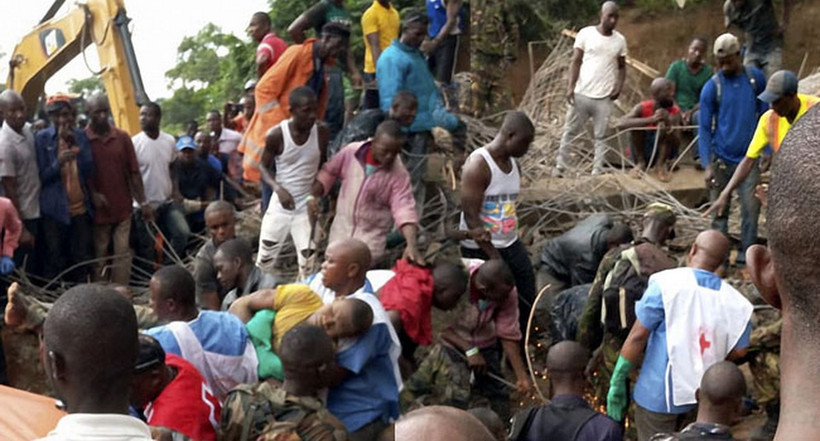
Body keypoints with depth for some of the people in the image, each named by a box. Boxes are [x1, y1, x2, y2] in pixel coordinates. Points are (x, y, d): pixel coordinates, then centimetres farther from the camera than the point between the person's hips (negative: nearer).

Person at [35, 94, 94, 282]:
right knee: (55, 260, 4)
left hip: (81, 207, 3)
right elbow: (41, 177, -6)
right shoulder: (42, 138, -5)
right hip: (55, 210, -3)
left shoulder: (81, 136, 4)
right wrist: (58, 163, -24)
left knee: (82, 258, 10)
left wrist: (76, 146, -13)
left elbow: (90, 171, -1)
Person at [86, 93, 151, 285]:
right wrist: (93, 194, -17)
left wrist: (143, 202, 1)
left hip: (123, 208, 2)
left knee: (122, 255, 3)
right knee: (98, 256, 7)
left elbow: (134, 172, 5)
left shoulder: (122, 138, 4)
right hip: (98, 210, -2)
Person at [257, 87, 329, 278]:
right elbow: (264, 167, -4)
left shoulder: (322, 132, -11)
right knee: (265, 260, 10)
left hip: (306, 206, 1)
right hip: (280, 205, 0)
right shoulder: (276, 135, -17)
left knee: (308, 263, 3)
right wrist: (278, 188, -22)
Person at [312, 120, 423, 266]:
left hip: (372, 234, -3)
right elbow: (329, 172, 5)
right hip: (342, 228, 3)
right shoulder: (351, 151, -11)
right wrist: (313, 196, -7)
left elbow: (404, 208, -25)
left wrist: (411, 244, -38)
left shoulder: (399, 174, -18)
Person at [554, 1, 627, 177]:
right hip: (582, 93, -2)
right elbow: (576, 62, -2)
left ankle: (597, 171, 8)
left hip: (604, 97, 2)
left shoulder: (620, 40, 6)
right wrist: (571, 87, -10)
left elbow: (622, 66, 14)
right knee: (570, 131, 5)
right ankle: (560, 166, 13)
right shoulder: (586, 33, -3)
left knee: (601, 135, 4)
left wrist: (619, 86, -2)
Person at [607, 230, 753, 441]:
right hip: (698, 391, 5)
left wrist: (617, 381, -8)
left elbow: (637, 337, -16)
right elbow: (739, 350, 1)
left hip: (659, 392, -5)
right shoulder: (733, 300, -4)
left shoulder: (667, 283, -17)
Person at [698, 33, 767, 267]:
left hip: (748, 158, 1)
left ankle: (745, 257, 9)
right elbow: (704, 128, -5)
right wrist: (707, 165, -14)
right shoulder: (712, 87, -6)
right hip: (721, 159, -1)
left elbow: (765, 113, 14)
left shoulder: (755, 77, 2)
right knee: (720, 211, 5)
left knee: (751, 208, -3)